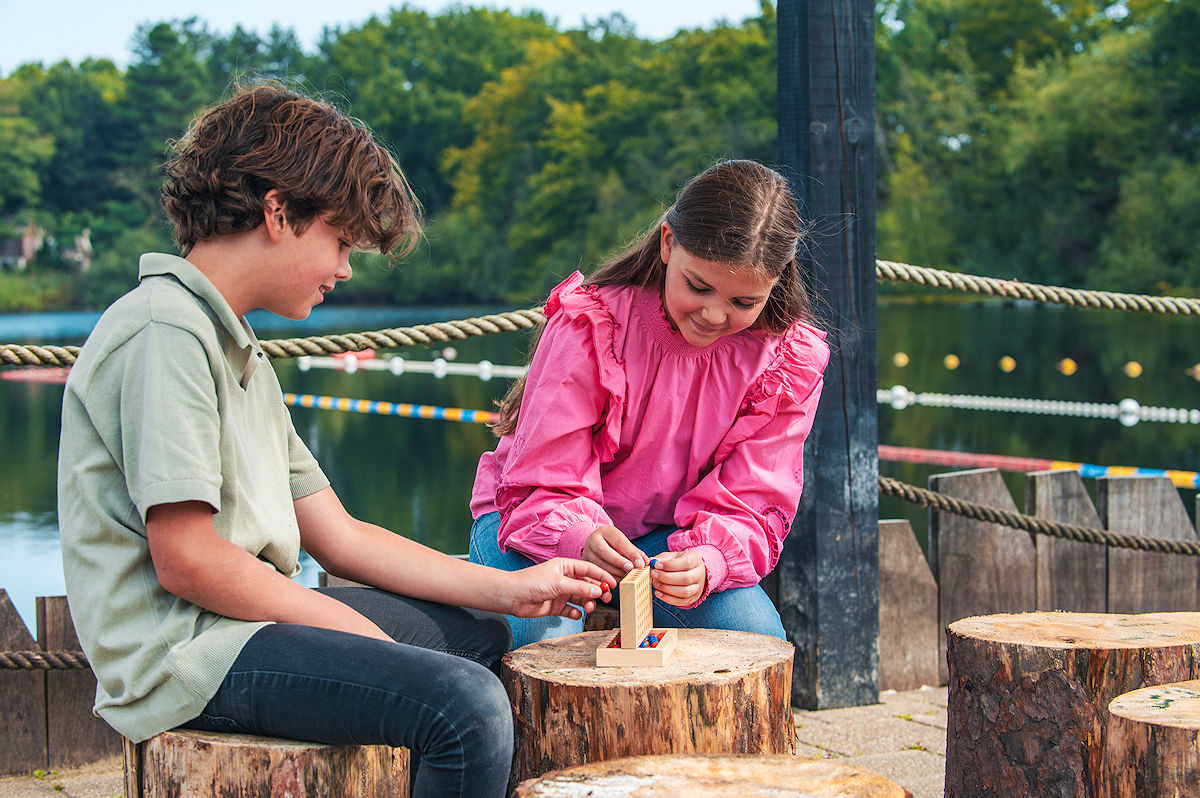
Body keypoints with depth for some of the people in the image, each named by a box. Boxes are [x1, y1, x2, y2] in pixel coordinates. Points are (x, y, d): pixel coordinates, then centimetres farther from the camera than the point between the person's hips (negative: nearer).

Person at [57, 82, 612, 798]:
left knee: (478, 634, 23)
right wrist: (355, 630, -11)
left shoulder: (241, 351, 18)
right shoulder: (164, 331, -15)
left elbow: (337, 536, 14)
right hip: (178, 652, -11)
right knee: (466, 704, -25)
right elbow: (185, 560, -20)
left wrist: (513, 590, 8)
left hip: (246, 616, 11)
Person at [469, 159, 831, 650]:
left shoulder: (789, 361, -13)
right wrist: (580, 538, -49)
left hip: (664, 534, 3)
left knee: (755, 633, -25)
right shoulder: (589, 326, -23)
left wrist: (705, 562, -40)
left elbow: (749, 505, -15)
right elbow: (543, 487, -24)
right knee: (542, 634, -34)